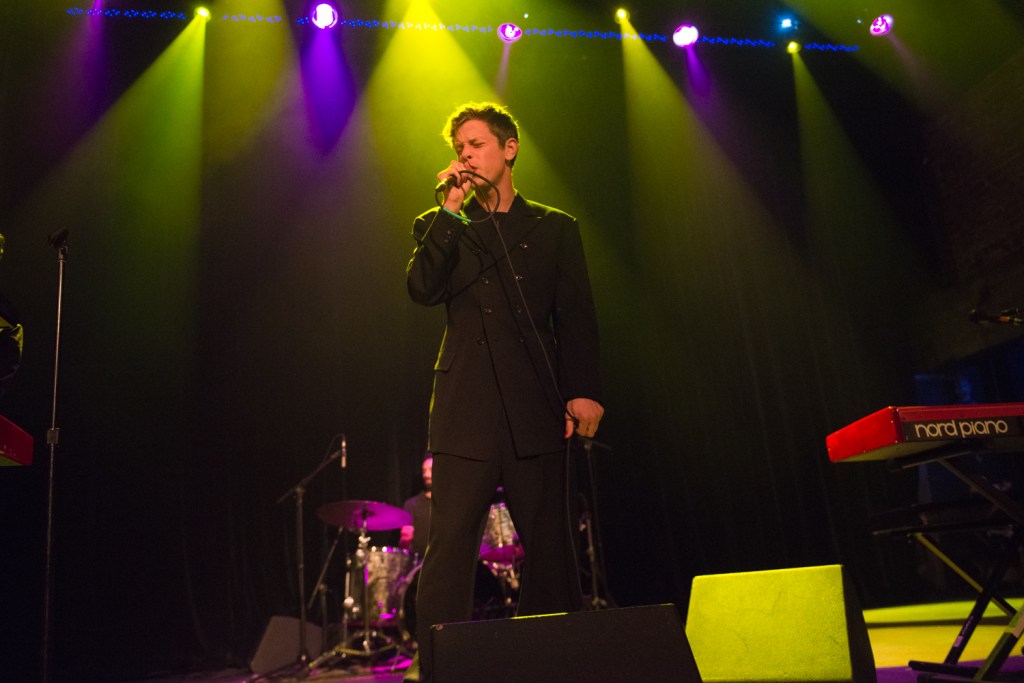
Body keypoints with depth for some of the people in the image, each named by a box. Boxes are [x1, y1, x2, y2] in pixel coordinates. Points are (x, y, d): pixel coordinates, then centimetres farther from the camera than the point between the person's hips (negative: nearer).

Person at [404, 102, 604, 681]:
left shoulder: (555, 228, 15)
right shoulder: (442, 228, 17)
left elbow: (577, 318, 7)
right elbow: (423, 289, -3)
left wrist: (584, 390, -5)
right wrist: (450, 210, -3)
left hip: (537, 411, 0)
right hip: (467, 411, 0)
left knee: (549, 546, 4)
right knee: (449, 545, -6)